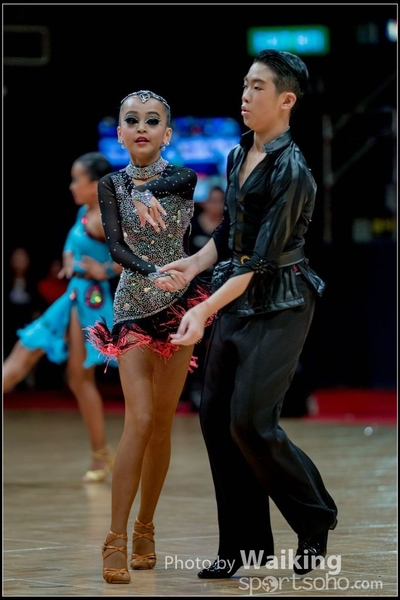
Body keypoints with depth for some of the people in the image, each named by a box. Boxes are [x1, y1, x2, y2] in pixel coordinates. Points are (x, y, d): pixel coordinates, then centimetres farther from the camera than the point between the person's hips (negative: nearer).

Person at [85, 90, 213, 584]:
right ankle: (116, 541, -14)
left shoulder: (183, 177, -1)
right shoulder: (111, 185, -1)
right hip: (134, 306, -1)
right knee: (139, 420, -14)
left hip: (180, 303, 1)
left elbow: (180, 181, -26)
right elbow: (114, 247, -14)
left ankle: (145, 530, 18)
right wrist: (153, 273, -31)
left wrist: (147, 192, -45)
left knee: (162, 424, 5)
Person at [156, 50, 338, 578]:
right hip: (239, 300, 8)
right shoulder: (238, 156, 8)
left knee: (250, 420, -13)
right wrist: (193, 266, 1)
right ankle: (245, 543, 12)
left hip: (280, 303, -8)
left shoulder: (290, 170, -17)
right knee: (216, 415, 3)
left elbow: (263, 257, -21)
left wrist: (205, 310, -26)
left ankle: (316, 521, 9)